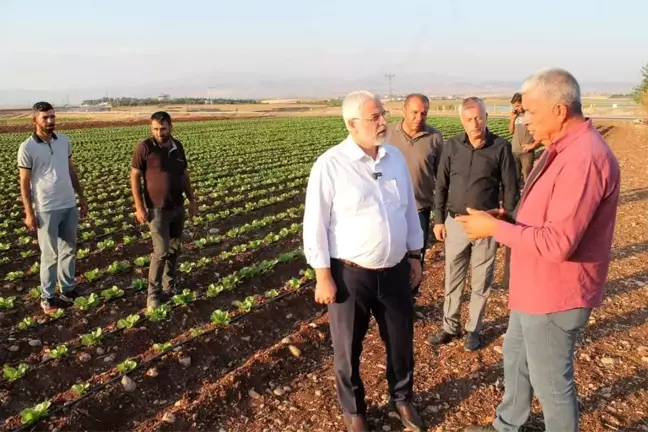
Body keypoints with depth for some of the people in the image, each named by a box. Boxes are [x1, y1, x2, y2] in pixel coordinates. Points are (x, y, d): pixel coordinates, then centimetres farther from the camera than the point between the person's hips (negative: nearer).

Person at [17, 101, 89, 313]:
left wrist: (82, 196, 13)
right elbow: (24, 183, -8)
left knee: (69, 250, 14)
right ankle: (47, 297, 17)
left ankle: (68, 288, 28)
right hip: (46, 209, -5)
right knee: (50, 255, 3)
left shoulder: (64, 140, 4)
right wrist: (29, 213, -10)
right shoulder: (27, 148, -11)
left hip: (69, 206, 5)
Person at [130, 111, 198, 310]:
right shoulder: (144, 147, -12)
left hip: (178, 207, 6)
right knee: (161, 252, -7)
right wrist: (139, 207, -13)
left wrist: (192, 200, 12)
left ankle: (170, 286, 28)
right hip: (157, 209, -5)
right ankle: (153, 293, 8)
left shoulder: (178, 146, 4)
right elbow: (135, 177, -9)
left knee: (174, 249, 13)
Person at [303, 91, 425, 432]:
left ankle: (402, 399, 46)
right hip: (350, 274, -4)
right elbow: (315, 224, -12)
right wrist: (323, 276, -12)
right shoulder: (329, 165, -14)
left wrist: (414, 255, 14)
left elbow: (409, 210, 12)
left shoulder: (396, 158, 3)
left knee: (401, 342, 19)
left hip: (395, 270, 5)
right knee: (348, 349, 14)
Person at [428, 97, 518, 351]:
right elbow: (441, 186, 6)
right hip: (455, 223, 2)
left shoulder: (501, 147, -8)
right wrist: (439, 220, 4)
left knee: (481, 283, 10)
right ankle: (450, 326, 27)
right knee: (452, 279, 12)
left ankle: (473, 329, 26)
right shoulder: (452, 146, -1)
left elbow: (510, 188, -2)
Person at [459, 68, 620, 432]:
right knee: (516, 356, 25)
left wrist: (495, 228, -22)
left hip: (555, 295, -11)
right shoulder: (562, 148, 7)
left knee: (551, 381, 8)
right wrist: (505, 219, 3)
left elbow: (557, 243, -31)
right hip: (536, 287, 11)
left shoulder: (584, 159, -28)